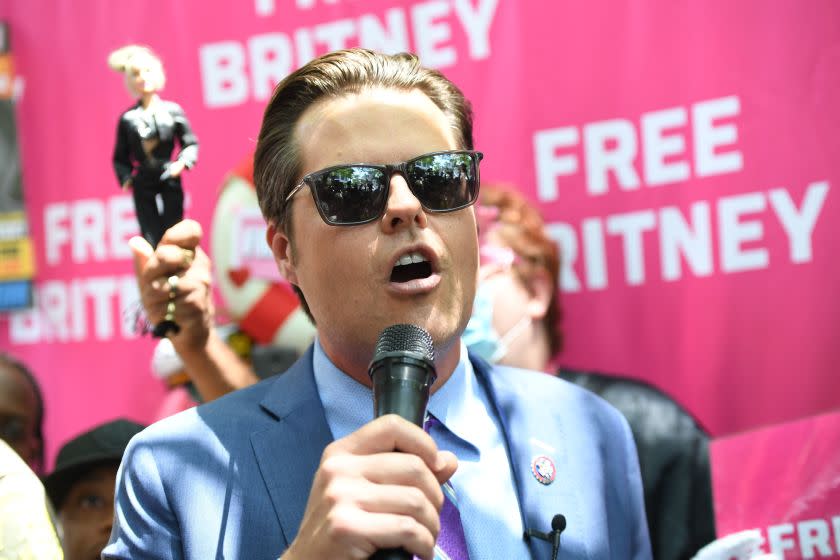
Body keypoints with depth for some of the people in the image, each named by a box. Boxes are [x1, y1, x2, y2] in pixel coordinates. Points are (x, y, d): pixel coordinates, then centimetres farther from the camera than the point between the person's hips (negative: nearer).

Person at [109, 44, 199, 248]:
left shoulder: (173, 111, 0)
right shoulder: (128, 119, 2)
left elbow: (190, 143, 5)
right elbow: (121, 157, 8)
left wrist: (182, 162, -12)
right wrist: (126, 177, -7)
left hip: (170, 181, -1)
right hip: (143, 185, 1)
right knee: (150, 238, 0)